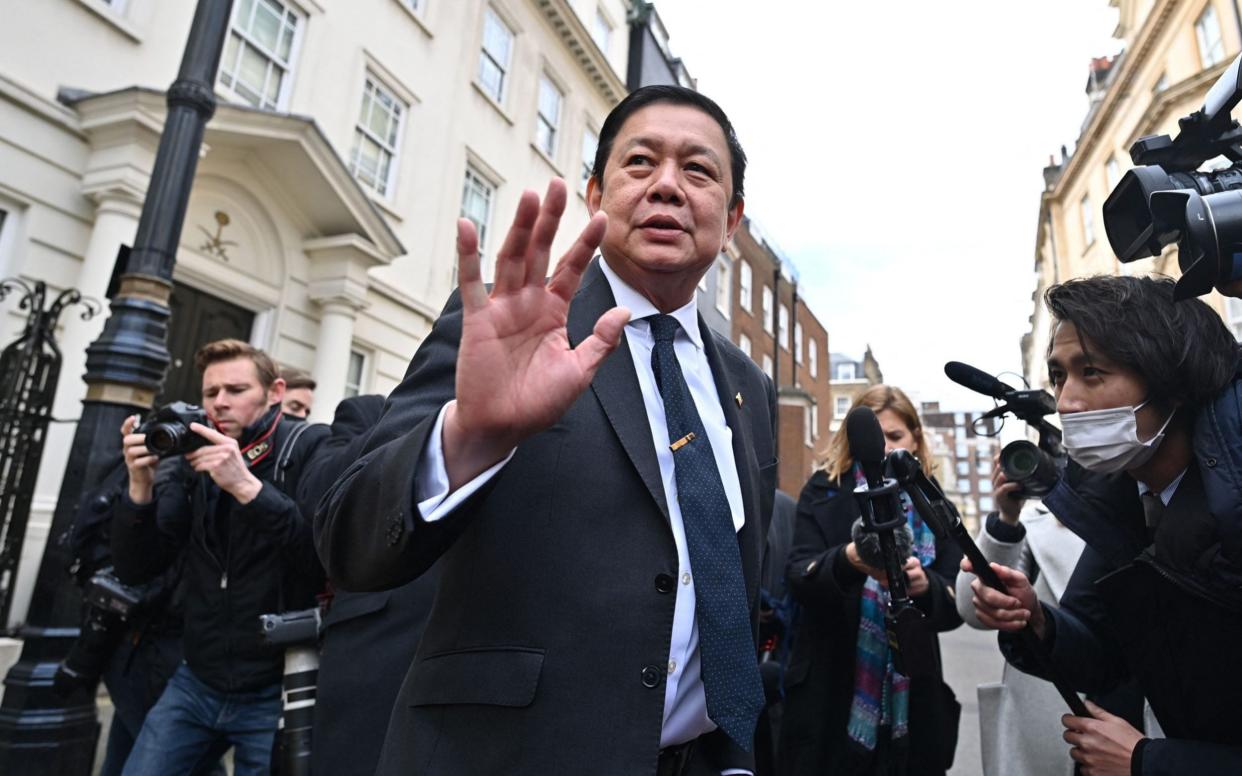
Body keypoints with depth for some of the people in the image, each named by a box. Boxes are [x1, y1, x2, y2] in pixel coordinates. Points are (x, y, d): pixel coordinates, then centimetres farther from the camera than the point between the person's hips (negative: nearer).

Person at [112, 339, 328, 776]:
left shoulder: (312, 449, -12)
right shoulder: (195, 459, 4)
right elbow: (135, 569, 2)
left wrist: (247, 486, -30)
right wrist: (140, 486, -13)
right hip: (197, 683, 5)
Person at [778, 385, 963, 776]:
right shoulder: (824, 492, -1)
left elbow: (956, 606, -1)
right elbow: (800, 579, -11)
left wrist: (925, 586, -23)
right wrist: (846, 560, -32)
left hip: (912, 703, 2)